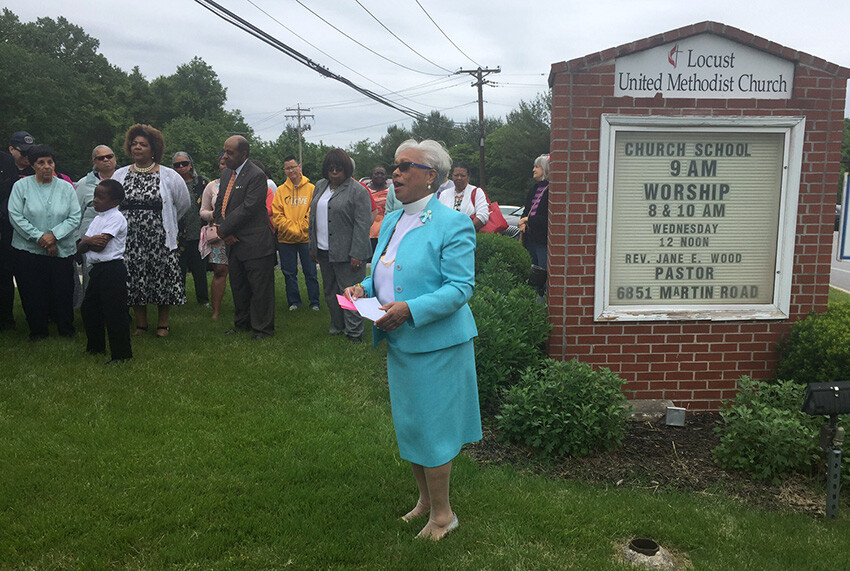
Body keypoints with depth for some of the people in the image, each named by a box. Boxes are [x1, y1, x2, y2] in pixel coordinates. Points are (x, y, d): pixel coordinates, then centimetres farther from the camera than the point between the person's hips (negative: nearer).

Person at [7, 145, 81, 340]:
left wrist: (54, 235, -14)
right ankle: (37, 330, 19)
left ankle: (66, 328, 19)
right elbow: (16, 216, -6)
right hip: (29, 251, 0)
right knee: (32, 294, 4)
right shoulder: (21, 186, 2)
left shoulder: (66, 187, 6)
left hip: (62, 250, 1)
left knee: (62, 293, 3)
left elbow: (75, 218, -1)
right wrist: (39, 237, -14)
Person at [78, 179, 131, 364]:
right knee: (88, 308, 18)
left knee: (114, 312, -7)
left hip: (112, 269, -10)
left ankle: (121, 354, 2)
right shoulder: (98, 218, 16)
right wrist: (90, 241, -12)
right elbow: (80, 248, 9)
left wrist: (87, 241, 0)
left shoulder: (116, 218, -10)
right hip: (97, 269, 10)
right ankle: (95, 346, 33)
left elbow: (101, 245, -20)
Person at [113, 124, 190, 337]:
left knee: (162, 280, 2)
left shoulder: (168, 176, -1)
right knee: (134, 282, 6)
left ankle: (163, 324, 17)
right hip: (129, 239, 2)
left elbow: (183, 204, 10)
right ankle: (141, 323, 20)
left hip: (159, 239, -2)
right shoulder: (119, 175, 7)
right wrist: (130, 222, 13)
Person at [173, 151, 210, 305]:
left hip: (198, 234, 0)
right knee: (179, 268, 5)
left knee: (200, 269, 7)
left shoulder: (203, 182, 4)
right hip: (179, 234, 0)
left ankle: (203, 299, 20)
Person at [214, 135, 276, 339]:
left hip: (255, 244, -8)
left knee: (260, 288, 1)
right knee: (238, 286, 18)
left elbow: (247, 208, -21)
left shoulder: (256, 176, -15)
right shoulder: (226, 173, 12)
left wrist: (224, 229, -13)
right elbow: (220, 203, 12)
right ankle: (242, 323, 33)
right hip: (234, 242, 9)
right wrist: (224, 232, -2)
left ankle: (263, 328, 13)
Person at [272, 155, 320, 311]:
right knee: (289, 272, 9)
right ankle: (294, 301, 21)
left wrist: (301, 229, -12)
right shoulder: (281, 190, 5)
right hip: (286, 239, 2)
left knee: (310, 272, 5)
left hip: (306, 238, -2)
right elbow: (277, 215, 0)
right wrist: (292, 229, -11)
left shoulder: (311, 188, 0)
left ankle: (314, 302, 16)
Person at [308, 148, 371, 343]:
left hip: (346, 253, -7)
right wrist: (312, 246, 15)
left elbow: (362, 225, -14)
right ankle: (337, 326, 28)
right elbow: (313, 218, 18)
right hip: (323, 251, 7)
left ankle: (354, 333, 4)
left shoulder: (358, 191, -9)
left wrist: (356, 254, -19)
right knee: (330, 291, 15)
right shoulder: (320, 187, 13)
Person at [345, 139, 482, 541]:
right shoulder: (390, 222, 12)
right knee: (408, 425, 18)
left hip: (436, 344, -8)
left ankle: (442, 514, 23)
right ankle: (425, 499, 39)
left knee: (430, 428, 2)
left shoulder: (453, 224, -13)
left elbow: (461, 287, -18)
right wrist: (364, 288, 0)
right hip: (399, 343, 8)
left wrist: (410, 309, -27)